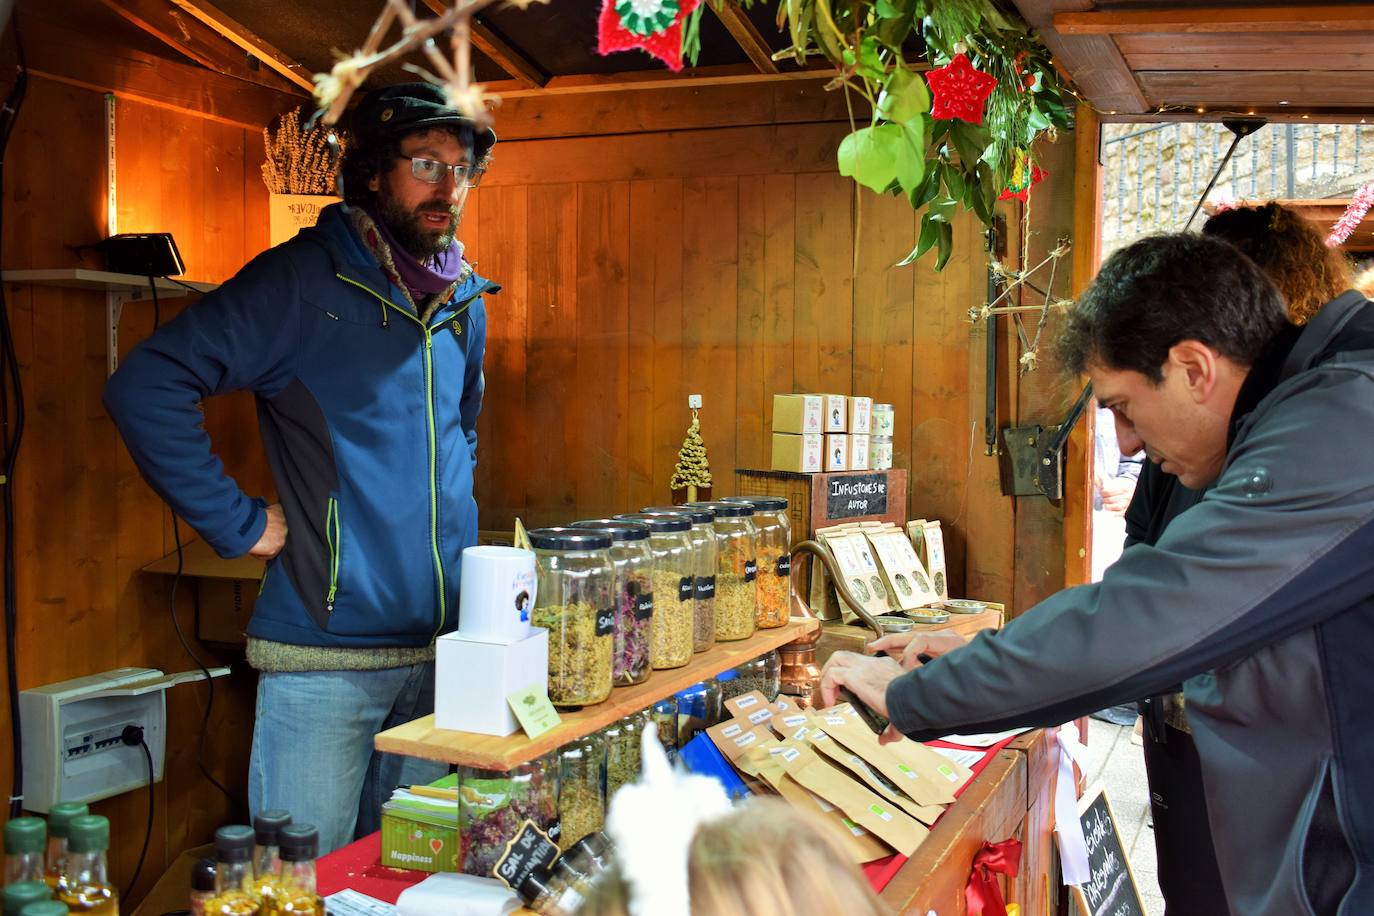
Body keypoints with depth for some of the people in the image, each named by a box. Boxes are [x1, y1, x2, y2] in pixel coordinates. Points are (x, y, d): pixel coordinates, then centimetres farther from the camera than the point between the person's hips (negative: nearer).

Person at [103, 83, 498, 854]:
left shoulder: (465, 301, 10)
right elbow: (145, 387, -17)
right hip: (325, 656, -6)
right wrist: (238, 523, -15)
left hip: (443, 647, 6)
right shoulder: (303, 281, -10)